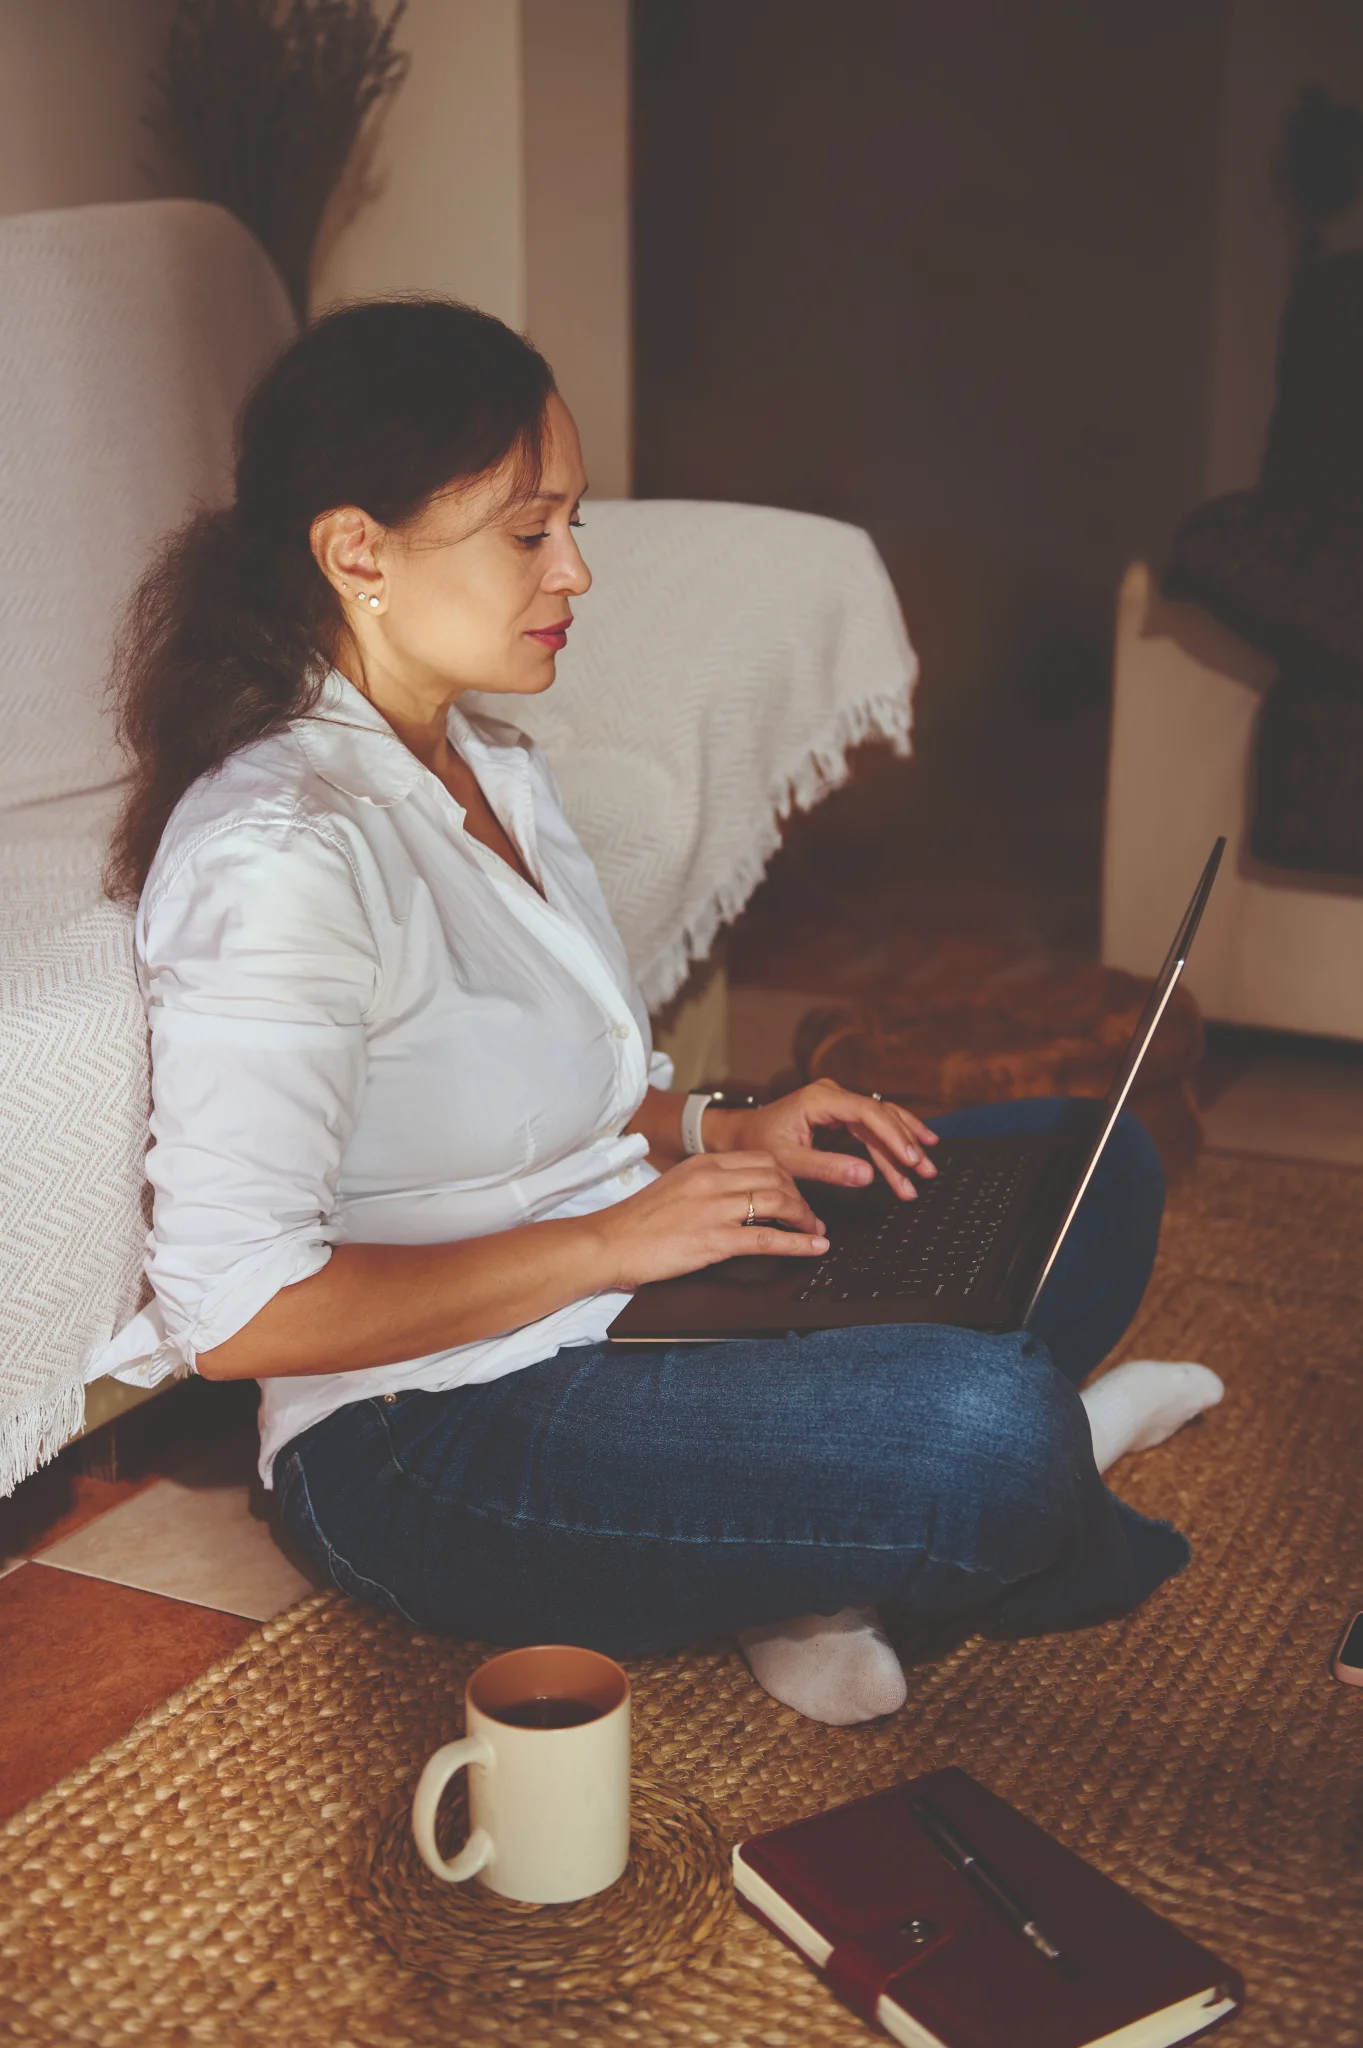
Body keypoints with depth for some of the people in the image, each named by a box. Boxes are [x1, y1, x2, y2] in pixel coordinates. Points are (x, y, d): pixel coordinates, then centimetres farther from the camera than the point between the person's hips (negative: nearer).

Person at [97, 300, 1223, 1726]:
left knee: (1093, 1169, 10)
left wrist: (720, 1134, 1)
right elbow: (234, 1314, -24)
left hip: (618, 1295, 10)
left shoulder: (492, 767, 9)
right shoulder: (279, 857, -22)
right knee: (993, 1431, -30)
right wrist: (609, 1242, -19)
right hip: (418, 1448, -10)